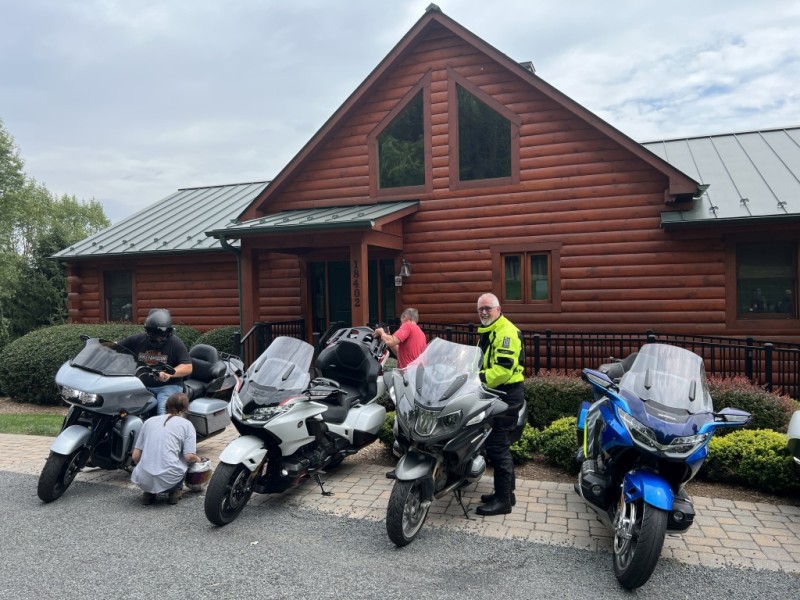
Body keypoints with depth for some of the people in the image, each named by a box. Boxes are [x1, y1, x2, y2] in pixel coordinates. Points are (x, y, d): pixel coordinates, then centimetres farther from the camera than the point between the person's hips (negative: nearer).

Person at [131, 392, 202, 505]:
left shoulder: (150, 421, 14)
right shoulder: (186, 424, 4)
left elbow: (135, 456, 12)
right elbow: (189, 456, -5)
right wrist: (197, 459, 18)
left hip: (142, 481, 3)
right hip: (168, 481, -3)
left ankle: (149, 492, 15)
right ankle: (175, 491, 13)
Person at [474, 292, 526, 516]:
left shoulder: (506, 332, -16)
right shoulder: (486, 333, 17)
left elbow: (503, 369, -26)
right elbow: (483, 364, 24)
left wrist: (477, 379, -26)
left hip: (507, 394, -10)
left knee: (497, 446, -8)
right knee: (499, 445, 16)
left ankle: (503, 500, 1)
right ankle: (505, 492, 28)